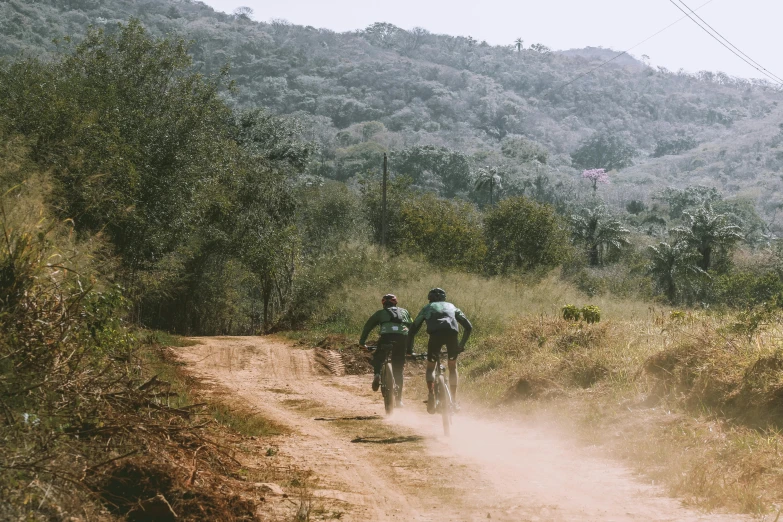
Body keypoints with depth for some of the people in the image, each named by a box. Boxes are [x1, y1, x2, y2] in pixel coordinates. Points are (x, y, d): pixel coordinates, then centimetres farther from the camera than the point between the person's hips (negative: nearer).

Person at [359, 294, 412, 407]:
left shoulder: (381, 313, 26)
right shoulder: (404, 312, 32)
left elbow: (368, 326, 23)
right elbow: (412, 328, 30)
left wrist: (362, 342, 29)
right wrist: (410, 347, 33)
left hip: (387, 336, -2)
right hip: (403, 337, 2)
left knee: (378, 357, 24)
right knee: (398, 370, 11)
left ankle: (377, 375, -6)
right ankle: (399, 399, 10)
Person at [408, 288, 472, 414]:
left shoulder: (427, 308, 32)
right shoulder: (451, 307, 35)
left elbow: (413, 330, 28)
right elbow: (468, 327, 29)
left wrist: (409, 350, 34)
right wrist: (462, 345, 38)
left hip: (435, 333, -1)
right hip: (452, 333, 1)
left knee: (430, 367, 15)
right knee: (452, 367, 21)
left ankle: (431, 394, -9)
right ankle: (454, 401, 14)